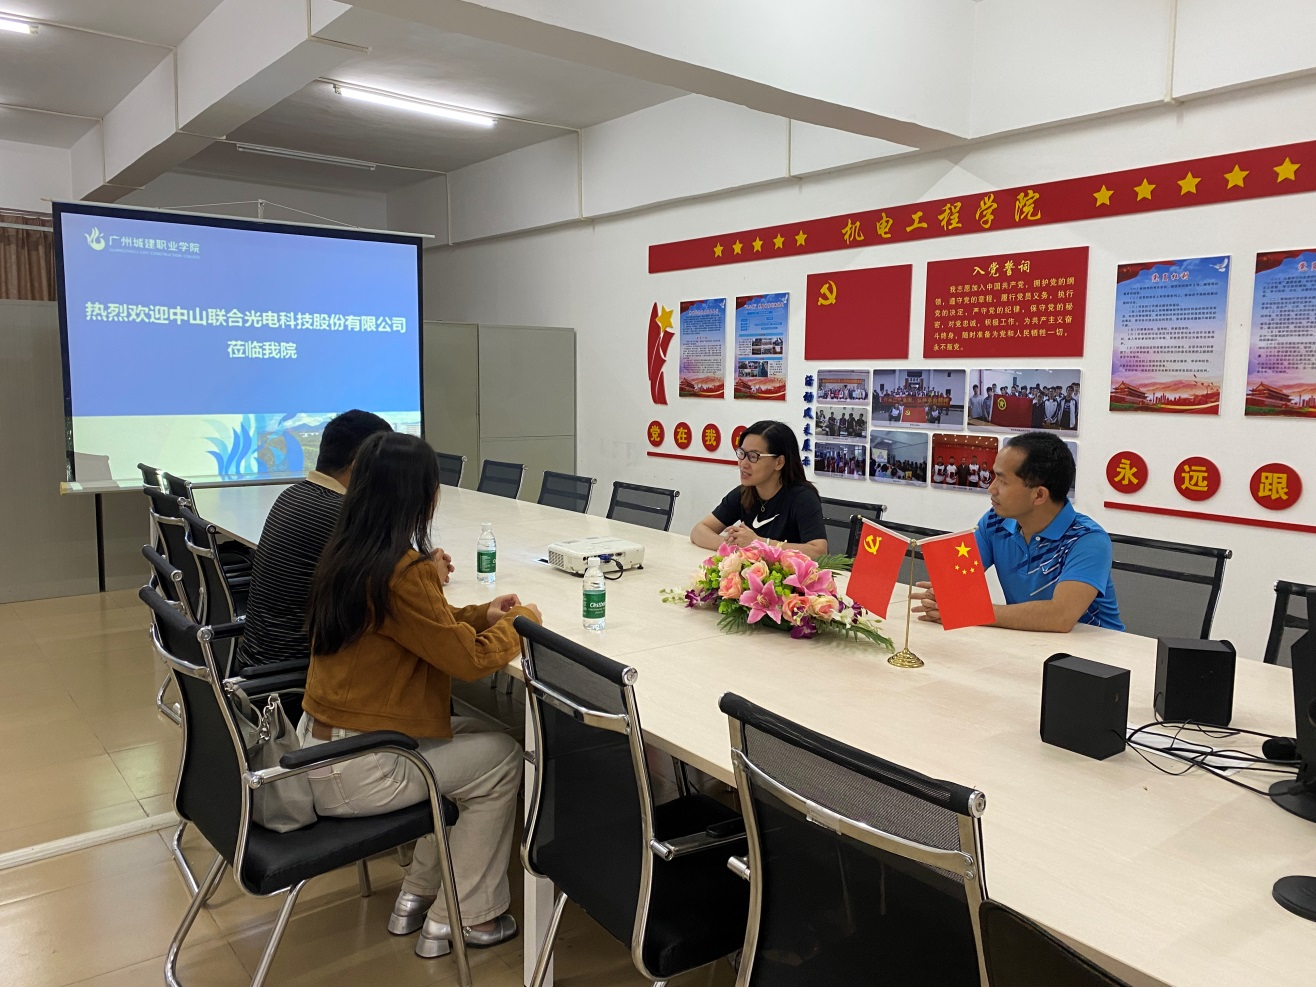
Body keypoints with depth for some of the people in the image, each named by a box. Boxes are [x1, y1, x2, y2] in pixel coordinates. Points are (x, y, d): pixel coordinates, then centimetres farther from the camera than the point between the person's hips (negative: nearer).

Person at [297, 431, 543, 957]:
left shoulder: (344, 554, 3)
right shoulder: (402, 571, -25)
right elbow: (469, 659, -18)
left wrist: (482, 615, 7)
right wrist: (515, 623, -1)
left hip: (319, 745, 9)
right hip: (351, 774, -9)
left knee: (471, 733, 21)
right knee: (501, 758, 7)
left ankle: (417, 896, 28)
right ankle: (465, 917, 20)